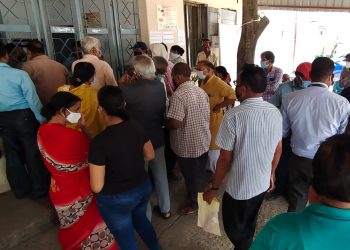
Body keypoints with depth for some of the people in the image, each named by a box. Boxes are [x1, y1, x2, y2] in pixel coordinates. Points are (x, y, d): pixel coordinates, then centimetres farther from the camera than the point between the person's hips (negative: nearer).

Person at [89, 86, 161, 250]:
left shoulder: (99, 142, -28)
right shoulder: (137, 127, -12)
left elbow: (96, 187, -21)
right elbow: (150, 155, 4)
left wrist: (96, 165, -2)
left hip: (116, 199, -5)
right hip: (143, 187, 6)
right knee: (140, 219, 35)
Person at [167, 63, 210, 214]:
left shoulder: (179, 95, -24)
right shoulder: (201, 91, 2)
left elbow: (175, 123, -29)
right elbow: (207, 116, 9)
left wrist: (164, 123, -10)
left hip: (188, 146, -7)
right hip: (203, 141, 7)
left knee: (191, 175, 13)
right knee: (200, 173, 24)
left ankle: (195, 203, 30)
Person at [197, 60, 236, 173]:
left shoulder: (217, 82, -21)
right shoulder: (203, 82, 7)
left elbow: (232, 96, -30)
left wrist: (217, 107, -23)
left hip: (213, 118, -8)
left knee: (213, 146, 6)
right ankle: (208, 168, 38)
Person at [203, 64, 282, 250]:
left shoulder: (234, 115, -25)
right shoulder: (275, 112, -6)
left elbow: (225, 159, -20)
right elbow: (278, 149, 5)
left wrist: (214, 188, -7)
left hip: (239, 187, -6)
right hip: (263, 183, 6)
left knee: (235, 229, 19)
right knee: (249, 224, 29)